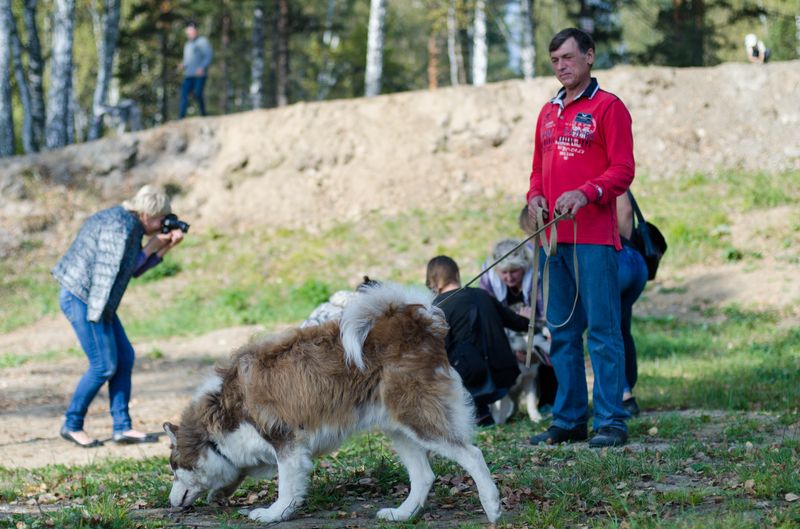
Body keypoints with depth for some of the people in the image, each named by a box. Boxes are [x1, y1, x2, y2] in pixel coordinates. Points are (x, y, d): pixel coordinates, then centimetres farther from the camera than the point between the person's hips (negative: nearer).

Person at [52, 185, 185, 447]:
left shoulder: (124, 221, 13)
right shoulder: (120, 226, -19)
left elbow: (134, 269, 15)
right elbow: (108, 269, -22)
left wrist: (166, 245, 7)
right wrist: (152, 246, -13)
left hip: (93, 300, 11)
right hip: (82, 299, -11)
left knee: (124, 358, 9)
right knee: (104, 366, -5)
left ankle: (122, 427, 11)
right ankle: (72, 425, 9)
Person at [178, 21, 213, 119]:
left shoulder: (203, 41, 1)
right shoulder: (187, 44, 23)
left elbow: (209, 55, -7)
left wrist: (202, 67, -18)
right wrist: (183, 65, 8)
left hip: (199, 75, -6)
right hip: (188, 75, 6)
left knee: (198, 94, -15)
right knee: (184, 93, -8)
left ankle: (203, 114, 0)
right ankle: (180, 117, -13)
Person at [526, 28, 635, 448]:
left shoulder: (607, 107, -1)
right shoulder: (548, 112, 19)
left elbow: (622, 170, -8)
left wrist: (586, 193, -24)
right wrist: (535, 196, 2)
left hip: (593, 238, -7)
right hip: (554, 239, 7)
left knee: (602, 330, -7)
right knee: (561, 333, 9)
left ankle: (611, 422, -5)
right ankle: (569, 421, 14)